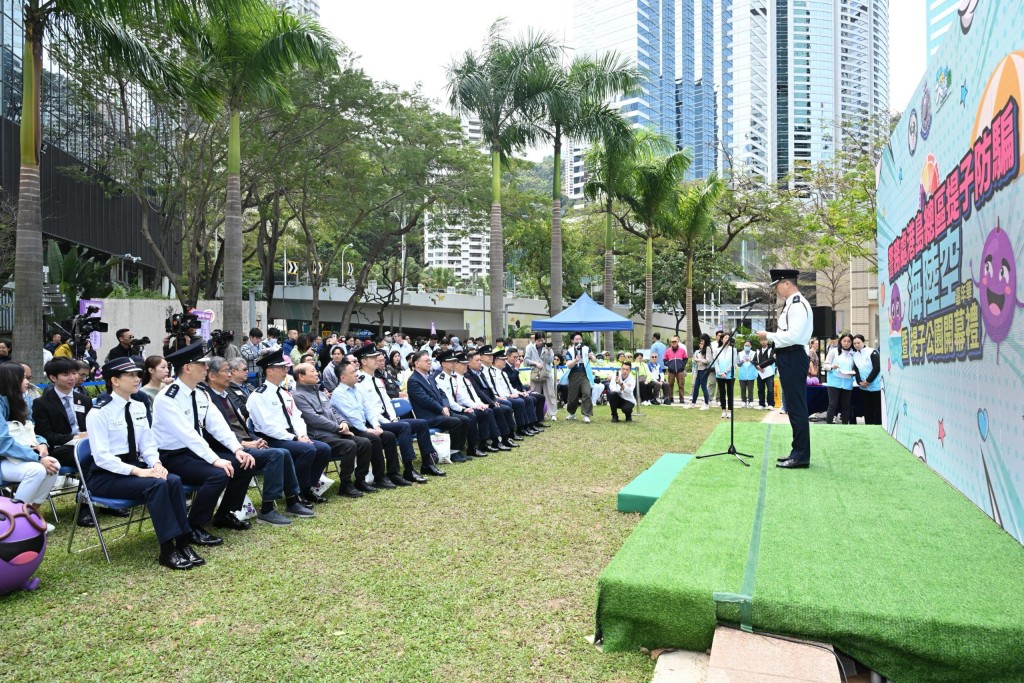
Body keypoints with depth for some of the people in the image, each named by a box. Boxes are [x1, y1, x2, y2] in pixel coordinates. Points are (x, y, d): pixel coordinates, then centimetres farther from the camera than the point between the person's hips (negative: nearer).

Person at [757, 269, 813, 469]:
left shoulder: (798, 305, -14)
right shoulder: (791, 304, 16)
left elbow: (793, 335, -22)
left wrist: (769, 335, -13)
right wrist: (771, 338, 10)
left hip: (793, 358, -11)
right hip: (789, 358, 11)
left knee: (797, 407, -6)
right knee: (794, 407, 15)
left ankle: (801, 456, 1)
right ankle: (798, 452, 24)